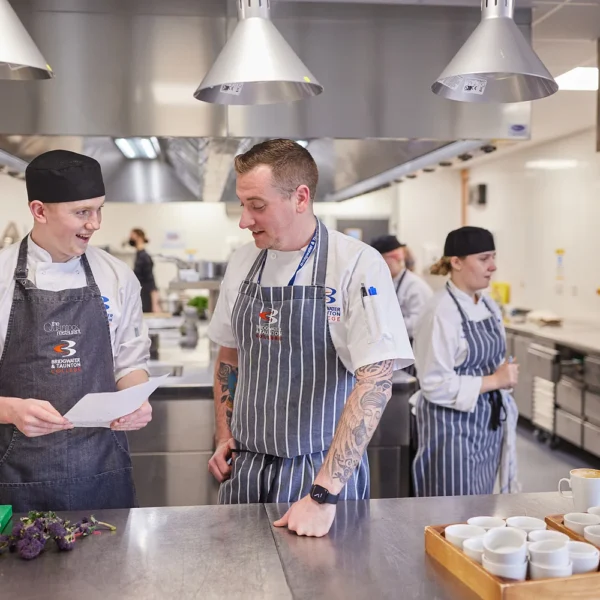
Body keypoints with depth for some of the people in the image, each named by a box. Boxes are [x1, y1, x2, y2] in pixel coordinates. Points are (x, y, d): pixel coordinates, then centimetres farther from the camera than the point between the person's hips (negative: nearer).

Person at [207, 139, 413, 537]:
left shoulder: (357, 265, -16)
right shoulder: (242, 262, 2)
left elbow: (376, 385, -22)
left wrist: (323, 495, -25)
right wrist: (224, 437, 6)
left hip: (321, 471, -5)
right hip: (245, 468, 5)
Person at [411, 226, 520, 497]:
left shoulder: (489, 306, 8)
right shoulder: (441, 312, -18)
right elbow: (436, 385, -21)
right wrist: (494, 380, -19)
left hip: (489, 426, 8)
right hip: (454, 429, -8)